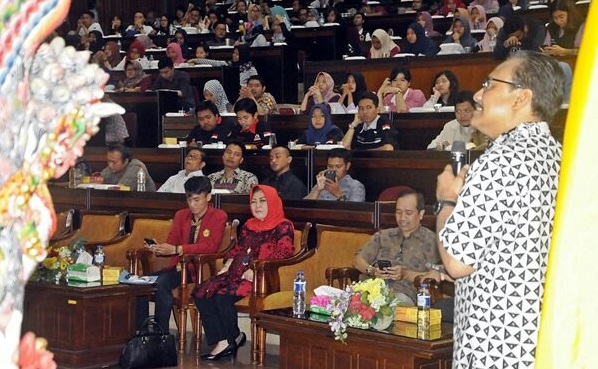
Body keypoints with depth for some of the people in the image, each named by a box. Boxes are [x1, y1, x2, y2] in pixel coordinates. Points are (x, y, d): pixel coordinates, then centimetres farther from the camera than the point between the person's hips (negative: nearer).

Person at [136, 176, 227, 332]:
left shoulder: (219, 216, 1)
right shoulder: (181, 215, 19)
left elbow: (210, 246, -14)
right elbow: (171, 243, 12)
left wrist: (176, 249, -23)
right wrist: (158, 248, -13)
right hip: (177, 267, 6)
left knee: (160, 283, -29)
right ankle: (140, 332, -12)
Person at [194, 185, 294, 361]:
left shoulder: (283, 227, -2)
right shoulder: (248, 226, 22)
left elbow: (282, 255, -14)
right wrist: (227, 266, 9)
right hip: (236, 274, 8)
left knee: (222, 296, -29)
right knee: (201, 292, -16)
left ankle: (234, 338, -4)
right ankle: (223, 341, -17)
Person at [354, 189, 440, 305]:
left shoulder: (430, 240, 13)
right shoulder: (382, 236, 26)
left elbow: (435, 277, 1)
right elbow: (358, 260, 18)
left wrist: (406, 274, -12)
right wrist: (372, 271, -3)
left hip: (403, 294, -3)